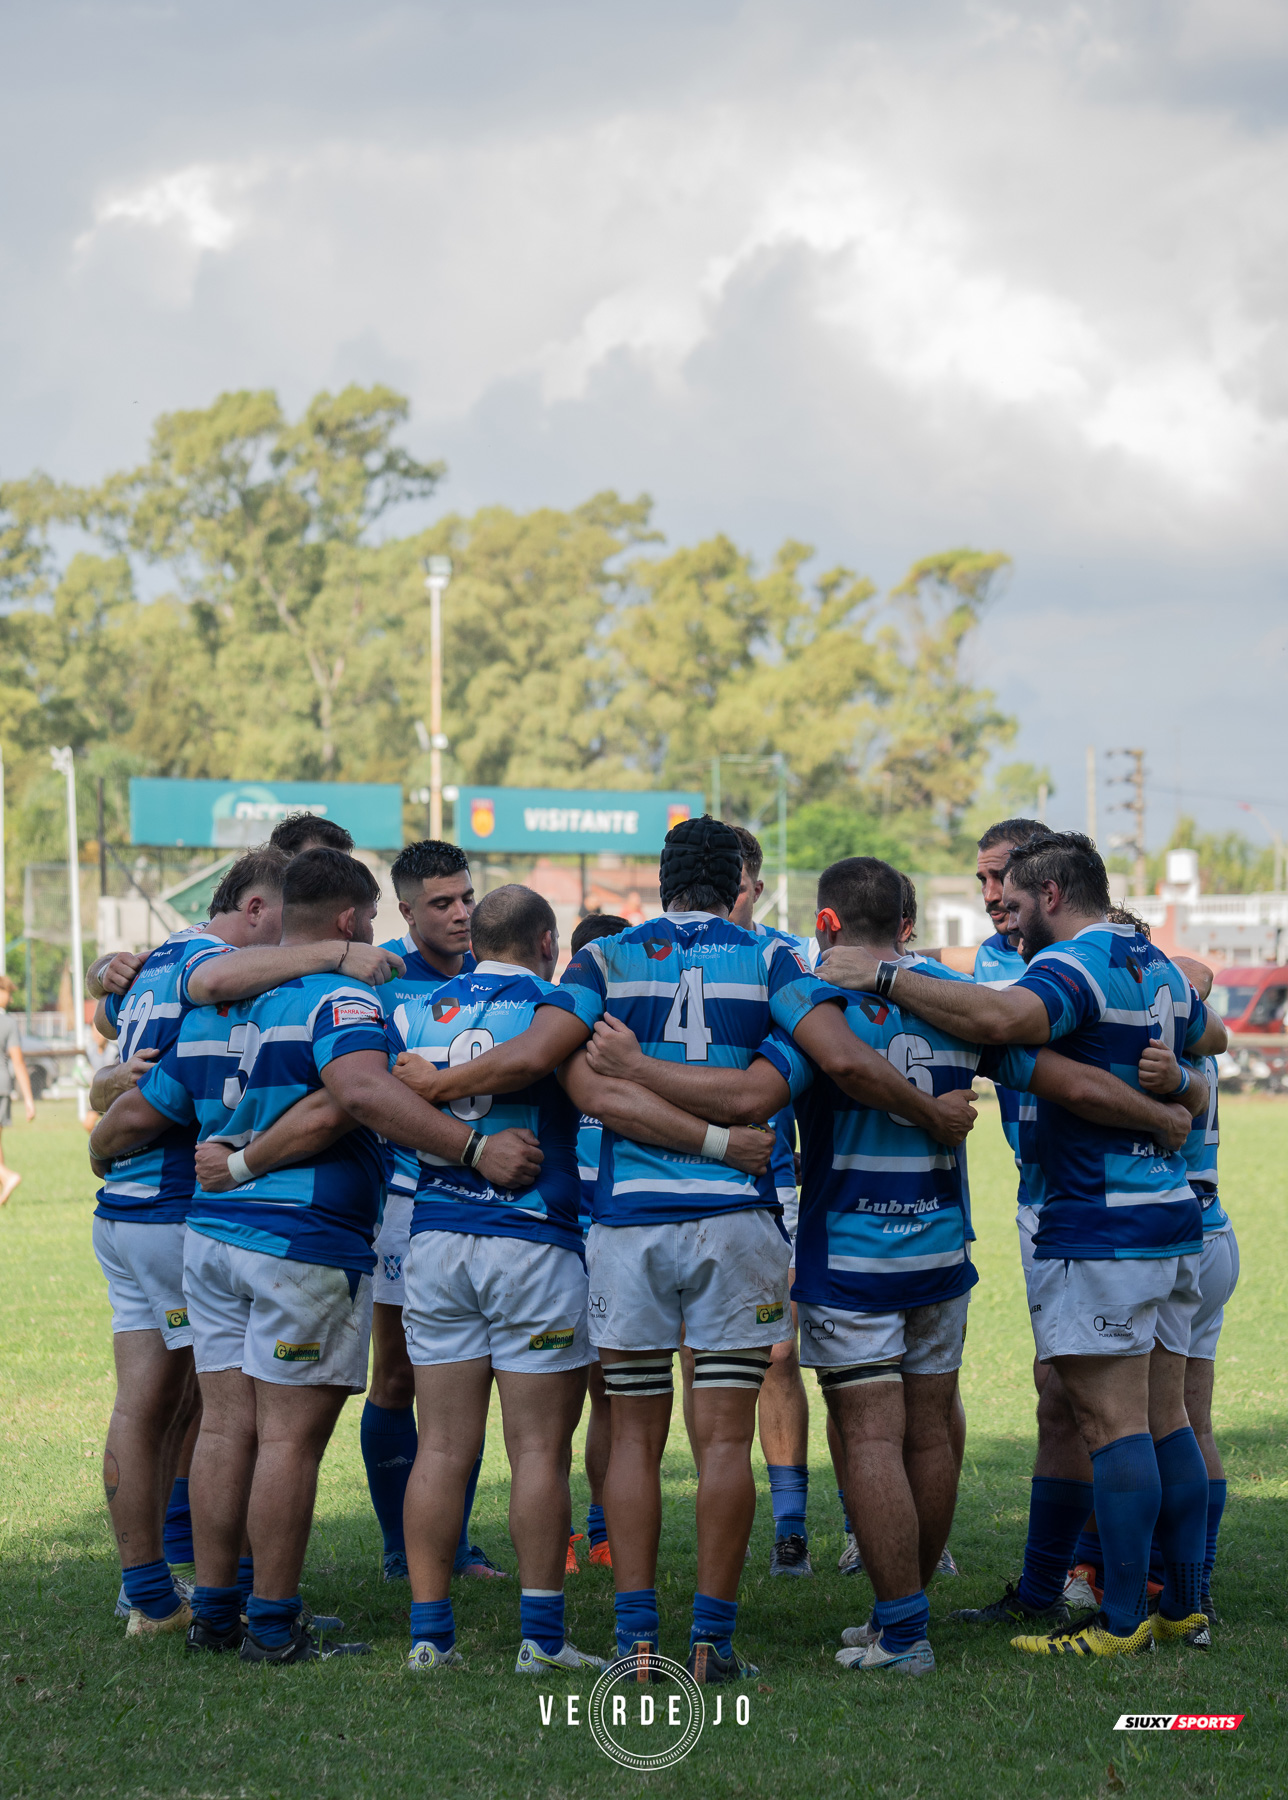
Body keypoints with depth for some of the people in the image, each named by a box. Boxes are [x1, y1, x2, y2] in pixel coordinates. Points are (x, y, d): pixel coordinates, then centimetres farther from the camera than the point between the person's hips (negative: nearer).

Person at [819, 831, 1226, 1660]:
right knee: (1166, 1419, 11)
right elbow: (1209, 1036, 37)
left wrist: (885, 976, -29)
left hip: (1101, 1229, -9)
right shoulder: (1156, 966, 16)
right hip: (1174, 1219, 9)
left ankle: (1122, 1622, -9)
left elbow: (1005, 1017, -35)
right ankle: (1183, 1604, 14)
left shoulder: (1076, 963, -13)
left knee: (1113, 1422, -9)